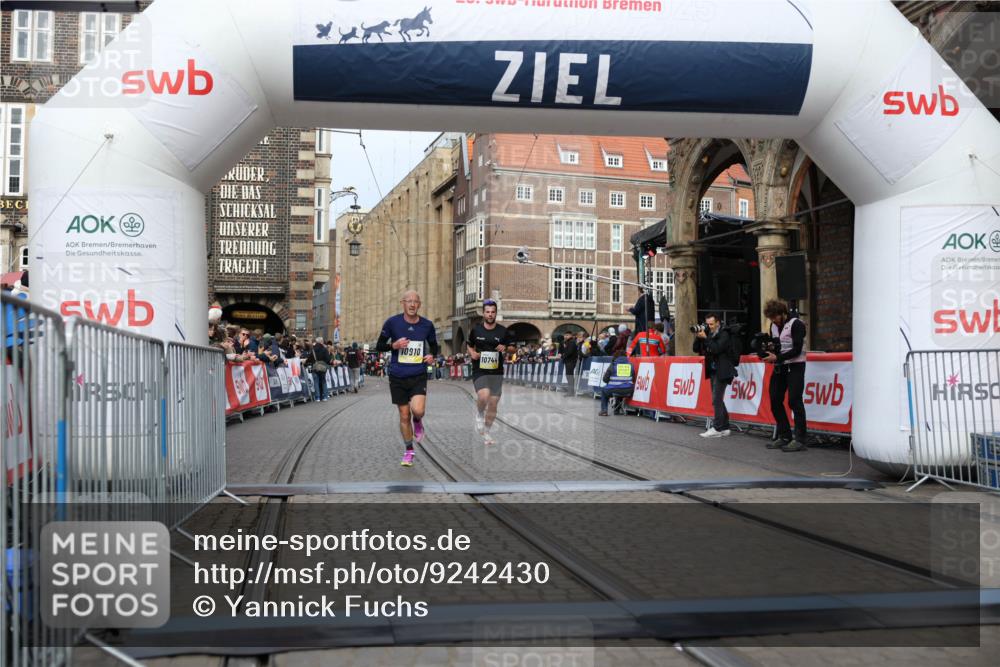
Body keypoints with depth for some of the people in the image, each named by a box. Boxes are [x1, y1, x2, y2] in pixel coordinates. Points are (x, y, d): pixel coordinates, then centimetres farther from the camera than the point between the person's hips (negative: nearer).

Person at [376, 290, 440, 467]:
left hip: (419, 375, 0)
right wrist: (394, 345, -16)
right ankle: (409, 451, 23)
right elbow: (379, 346, 2)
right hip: (397, 377, 0)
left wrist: (432, 355, -5)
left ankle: (418, 422, 17)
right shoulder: (392, 322, -4)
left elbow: (434, 346, 17)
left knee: (417, 410, -21)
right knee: (404, 416, 5)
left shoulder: (427, 325, 1)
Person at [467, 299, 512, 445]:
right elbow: (470, 346, 16)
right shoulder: (476, 329, 2)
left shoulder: (503, 331, 2)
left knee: (493, 404, 4)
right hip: (479, 371, -2)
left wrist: (505, 348, -10)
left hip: (496, 372, 2)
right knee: (484, 396, -27)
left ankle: (486, 432, 24)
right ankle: (479, 414, 7)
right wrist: (472, 353, -6)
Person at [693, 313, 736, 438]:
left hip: (721, 371, -8)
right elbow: (696, 349, 9)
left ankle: (717, 428, -12)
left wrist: (705, 338, -21)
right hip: (713, 371, 8)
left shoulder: (723, 334, -8)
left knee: (716, 400, -12)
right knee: (718, 400, 10)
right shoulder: (708, 334, 11)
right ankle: (724, 427, 15)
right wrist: (698, 337, -5)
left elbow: (716, 349, -22)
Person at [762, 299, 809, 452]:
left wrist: (777, 357, -22)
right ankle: (784, 436, 14)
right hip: (779, 366, 8)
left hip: (795, 366, -8)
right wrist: (769, 353, -3)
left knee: (794, 401, -10)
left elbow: (797, 350, -17)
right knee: (775, 400, 4)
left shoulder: (796, 324, -11)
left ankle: (800, 440, -7)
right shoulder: (774, 326, 11)